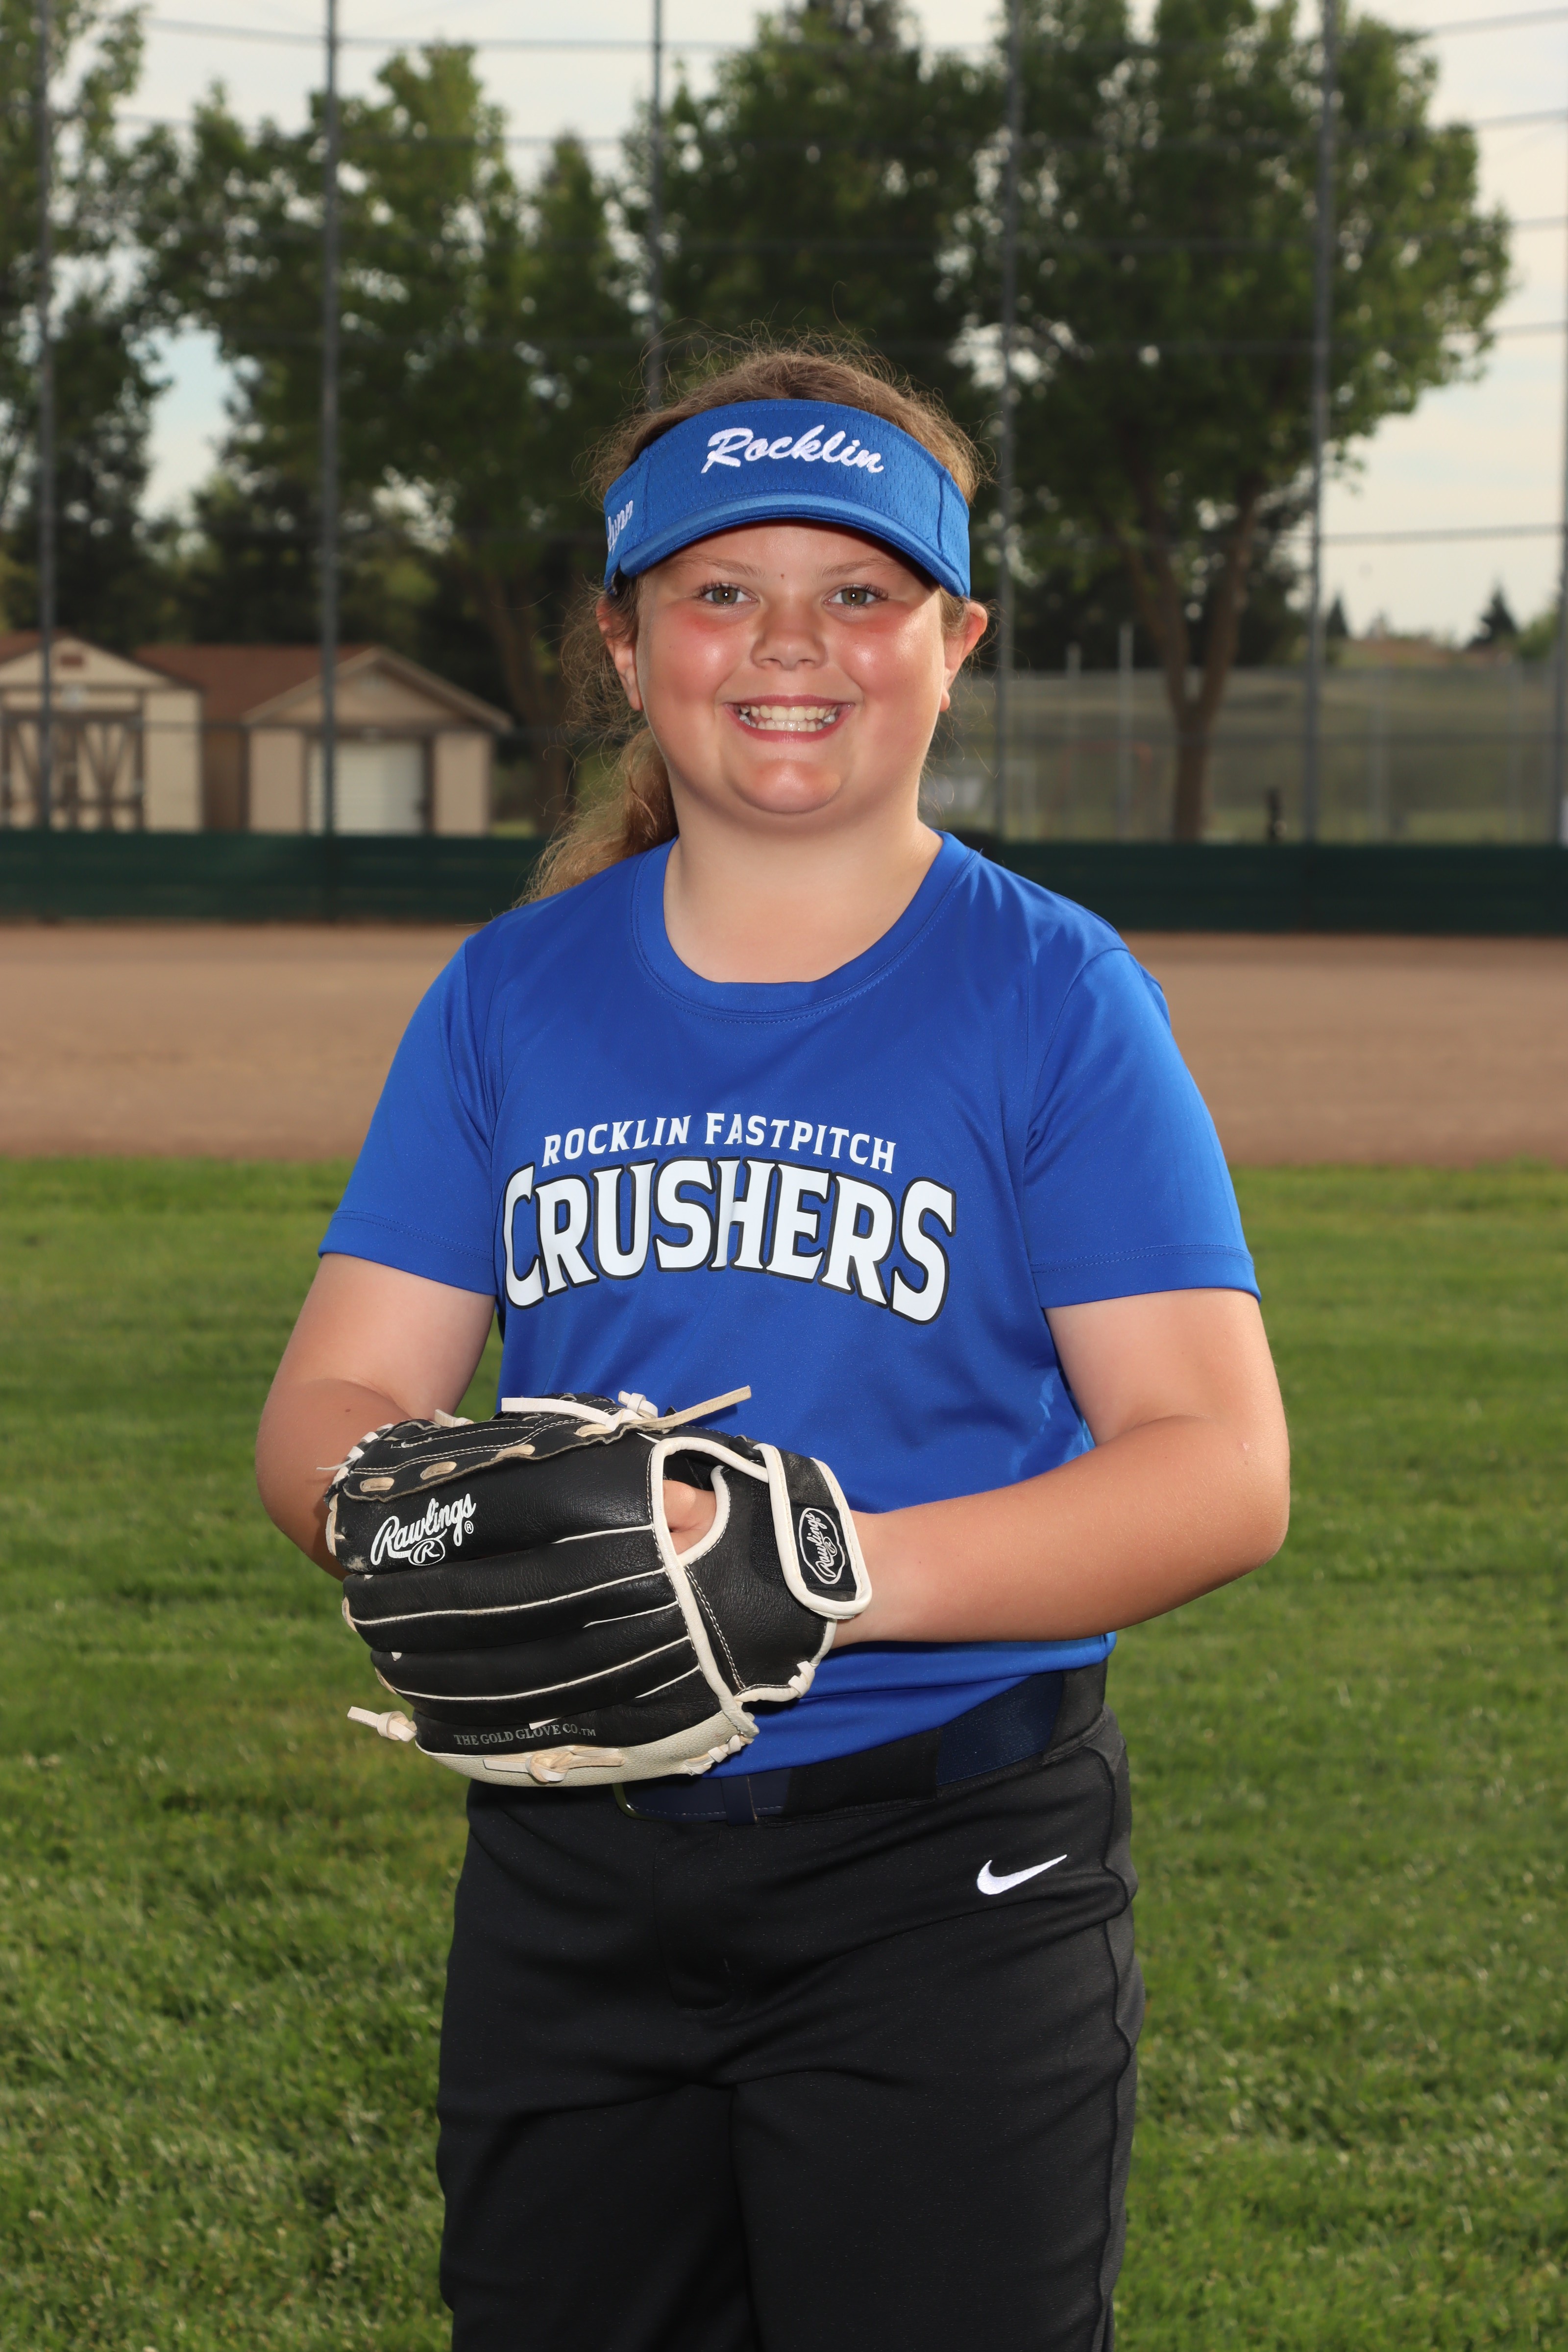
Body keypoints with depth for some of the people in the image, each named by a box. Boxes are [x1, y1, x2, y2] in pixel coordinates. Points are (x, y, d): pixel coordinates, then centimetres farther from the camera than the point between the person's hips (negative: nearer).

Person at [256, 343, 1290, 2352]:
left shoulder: (1053, 999, -3)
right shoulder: (510, 997, 9)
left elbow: (1221, 1468, -10)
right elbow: (328, 1413, 6)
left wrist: (848, 1566, -24)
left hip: (951, 1883, -4)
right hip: (569, 1875, 4)